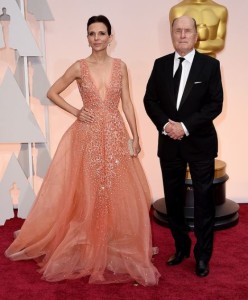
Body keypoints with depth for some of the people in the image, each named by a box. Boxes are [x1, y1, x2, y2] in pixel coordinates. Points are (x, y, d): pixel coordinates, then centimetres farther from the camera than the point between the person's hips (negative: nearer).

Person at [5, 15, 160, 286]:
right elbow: (52, 93, 5)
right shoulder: (79, 67, -1)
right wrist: (75, 112, -5)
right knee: (89, 193, 5)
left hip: (115, 135, 2)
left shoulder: (120, 66, 4)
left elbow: (127, 103, 4)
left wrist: (135, 136, -1)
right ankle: (90, 249, 20)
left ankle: (118, 249, 22)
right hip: (87, 136, -2)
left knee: (120, 193, 5)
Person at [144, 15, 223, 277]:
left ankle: (202, 255, 17)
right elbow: (150, 100, 5)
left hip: (200, 143, -3)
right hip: (169, 143, 3)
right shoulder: (160, 64, 6)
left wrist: (185, 126, -16)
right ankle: (181, 247, 29)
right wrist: (165, 125, -11)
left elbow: (215, 104, -9)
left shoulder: (210, 64, -4)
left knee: (203, 200, 4)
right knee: (173, 198, 12)